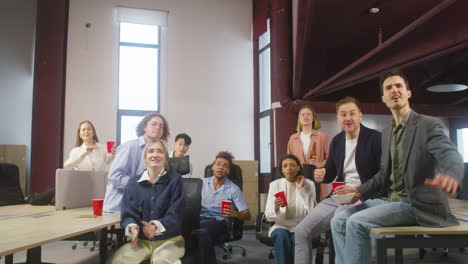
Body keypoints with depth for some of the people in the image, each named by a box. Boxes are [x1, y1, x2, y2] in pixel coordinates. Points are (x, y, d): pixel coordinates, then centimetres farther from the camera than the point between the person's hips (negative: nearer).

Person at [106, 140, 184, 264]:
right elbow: (127, 213, 2)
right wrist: (132, 227, -22)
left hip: (169, 239, -3)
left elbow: (174, 215, -9)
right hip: (141, 240, 3)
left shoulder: (175, 180, -2)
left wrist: (157, 227, -29)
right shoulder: (133, 182, 6)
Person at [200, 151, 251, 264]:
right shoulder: (202, 183, 16)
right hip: (201, 217, 3)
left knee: (202, 228, -37)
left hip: (219, 221, -2)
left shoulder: (234, 189, 6)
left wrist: (235, 214, -19)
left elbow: (247, 215, 2)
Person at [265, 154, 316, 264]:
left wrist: (302, 189, -15)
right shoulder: (275, 184, -1)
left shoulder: (309, 184, -3)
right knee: (281, 235, -32)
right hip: (281, 226, 1)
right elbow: (268, 216, -7)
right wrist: (276, 208, -29)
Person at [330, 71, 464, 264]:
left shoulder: (428, 125, -7)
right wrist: (360, 191, 3)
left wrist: (451, 175, -48)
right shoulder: (387, 134, 16)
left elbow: (450, 155, -24)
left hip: (416, 204, -7)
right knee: (339, 221, -6)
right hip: (388, 199, 7)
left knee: (356, 222, -25)